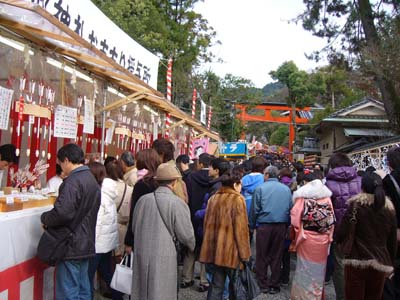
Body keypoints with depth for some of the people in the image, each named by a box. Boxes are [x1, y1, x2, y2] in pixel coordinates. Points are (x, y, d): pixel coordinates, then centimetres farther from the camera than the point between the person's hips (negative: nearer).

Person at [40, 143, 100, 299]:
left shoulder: (72, 181, -18)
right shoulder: (92, 179, 11)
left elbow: (63, 212, -27)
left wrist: (45, 218, -7)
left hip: (71, 246, -9)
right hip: (86, 244, 9)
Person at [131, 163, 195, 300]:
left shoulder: (143, 199, -1)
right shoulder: (177, 203, -12)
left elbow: (134, 227, 11)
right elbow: (186, 235, -5)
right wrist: (192, 245, 17)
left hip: (141, 254, 4)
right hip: (163, 257, -4)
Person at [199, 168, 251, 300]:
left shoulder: (213, 198, 8)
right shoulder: (237, 199, -12)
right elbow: (241, 229, -15)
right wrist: (244, 254, -9)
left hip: (213, 249, 6)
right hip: (230, 250, -6)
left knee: (216, 286, 12)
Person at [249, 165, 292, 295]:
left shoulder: (260, 188, -5)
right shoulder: (286, 189, 4)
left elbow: (254, 210, -3)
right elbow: (291, 209, 7)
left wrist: (252, 226, 6)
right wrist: (287, 225, 15)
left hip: (264, 225, -2)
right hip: (281, 226, 3)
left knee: (262, 256, 10)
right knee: (276, 256, 11)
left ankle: (263, 285, 16)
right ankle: (274, 285, 17)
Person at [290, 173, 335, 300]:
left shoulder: (302, 196, -8)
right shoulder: (326, 196, 0)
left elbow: (295, 218, -11)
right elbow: (331, 218, 2)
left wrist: (295, 237, 1)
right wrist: (329, 236, 11)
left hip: (307, 238, -3)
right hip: (323, 238, 3)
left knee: (306, 268, 9)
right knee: (319, 267, 15)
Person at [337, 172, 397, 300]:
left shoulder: (357, 204, -7)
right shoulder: (390, 208, 5)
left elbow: (341, 234, -12)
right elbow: (392, 240, 9)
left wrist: (338, 239, 9)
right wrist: (391, 264, 19)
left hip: (357, 261, -3)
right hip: (381, 263, 4)